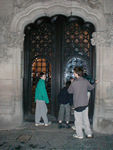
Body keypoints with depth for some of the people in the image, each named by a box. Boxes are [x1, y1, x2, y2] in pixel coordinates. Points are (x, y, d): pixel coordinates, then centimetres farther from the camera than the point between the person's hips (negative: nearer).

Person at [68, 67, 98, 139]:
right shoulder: (86, 81, -3)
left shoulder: (74, 83, -17)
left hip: (78, 104, -5)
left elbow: (69, 91, -2)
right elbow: (91, 87, 16)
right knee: (85, 118, 17)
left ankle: (79, 135, 16)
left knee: (78, 120, 8)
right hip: (85, 103, 5)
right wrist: (95, 83, 36)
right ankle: (89, 133, 22)